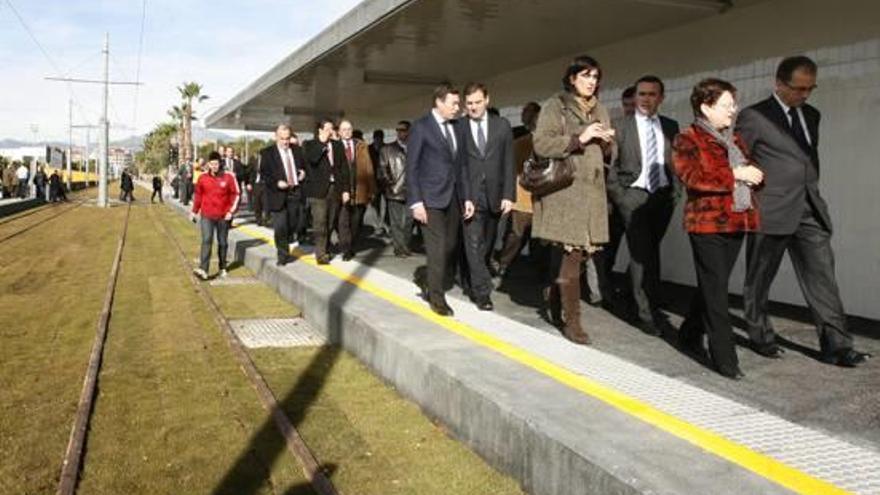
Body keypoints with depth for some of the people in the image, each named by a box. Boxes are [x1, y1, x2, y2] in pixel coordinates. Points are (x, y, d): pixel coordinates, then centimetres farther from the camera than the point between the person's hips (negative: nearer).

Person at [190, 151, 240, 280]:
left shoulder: (228, 177, -4)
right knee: (206, 241, -12)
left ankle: (222, 268, 25)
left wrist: (231, 211, -7)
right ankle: (203, 269, -19)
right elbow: (198, 195, 12)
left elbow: (235, 194, 0)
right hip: (207, 215, 0)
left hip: (223, 216, 0)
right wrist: (194, 211, 13)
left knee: (222, 242, 11)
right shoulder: (203, 177, 1)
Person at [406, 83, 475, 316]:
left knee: (450, 246, 7)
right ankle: (437, 296, 8)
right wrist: (415, 202, -13)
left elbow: (462, 165, 15)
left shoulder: (459, 128, 12)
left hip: (453, 197, 6)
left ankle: (425, 277, 31)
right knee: (437, 248, -6)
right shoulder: (421, 127, -5)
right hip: (431, 197, -6)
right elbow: (411, 167, -7)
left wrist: (467, 197, 7)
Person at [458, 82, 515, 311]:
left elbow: (508, 163, 4)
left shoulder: (502, 125, 6)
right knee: (473, 244, -8)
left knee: (486, 245, 10)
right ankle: (482, 292, -5)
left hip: (494, 196, 3)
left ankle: (470, 283, 25)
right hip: (470, 196, -3)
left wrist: (508, 195, -4)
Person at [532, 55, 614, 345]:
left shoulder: (599, 110, 19)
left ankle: (555, 291, 32)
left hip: (592, 190, 6)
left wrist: (607, 142, 0)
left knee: (586, 250, 4)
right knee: (572, 253, -9)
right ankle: (572, 321, -1)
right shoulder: (554, 106, 0)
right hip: (564, 188, -6)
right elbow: (541, 145, -12)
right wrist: (579, 138, -17)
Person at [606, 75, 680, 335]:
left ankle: (647, 304, 33)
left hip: (663, 196, 4)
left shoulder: (671, 126, 9)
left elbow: (676, 162, 10)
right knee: (642, 254, -10)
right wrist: (617, 196, -6)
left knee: (649, 252, 16)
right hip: (634, 195, -3)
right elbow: (611, 165, -1)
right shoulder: (620, 125, 0)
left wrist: (675, 192, 0)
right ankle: (647, 313, -4)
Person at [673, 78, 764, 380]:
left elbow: (749, 173, 26)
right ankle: (725, 359, -2)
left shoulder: (734, 139, 17)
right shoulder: (688, 140, -5)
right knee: (715, 292, -5)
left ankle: (690, 335, 34)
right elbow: (692, 176, -20)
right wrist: (734, 174, -18)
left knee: (712, 287, 16)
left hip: (736, 222, 7)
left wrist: (753, 175, 2)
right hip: (707, 223, -7)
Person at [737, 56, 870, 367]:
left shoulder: (811, 115, 13)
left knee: (822, 277, -1)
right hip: (770, 212, -5)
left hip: (810, 210, 5)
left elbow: (810, 158, 20)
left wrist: (812, 194, 14)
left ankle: (836, 345, 1)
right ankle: (760, 336, 22)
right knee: (759, 279, 7)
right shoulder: (754, 116, -6)